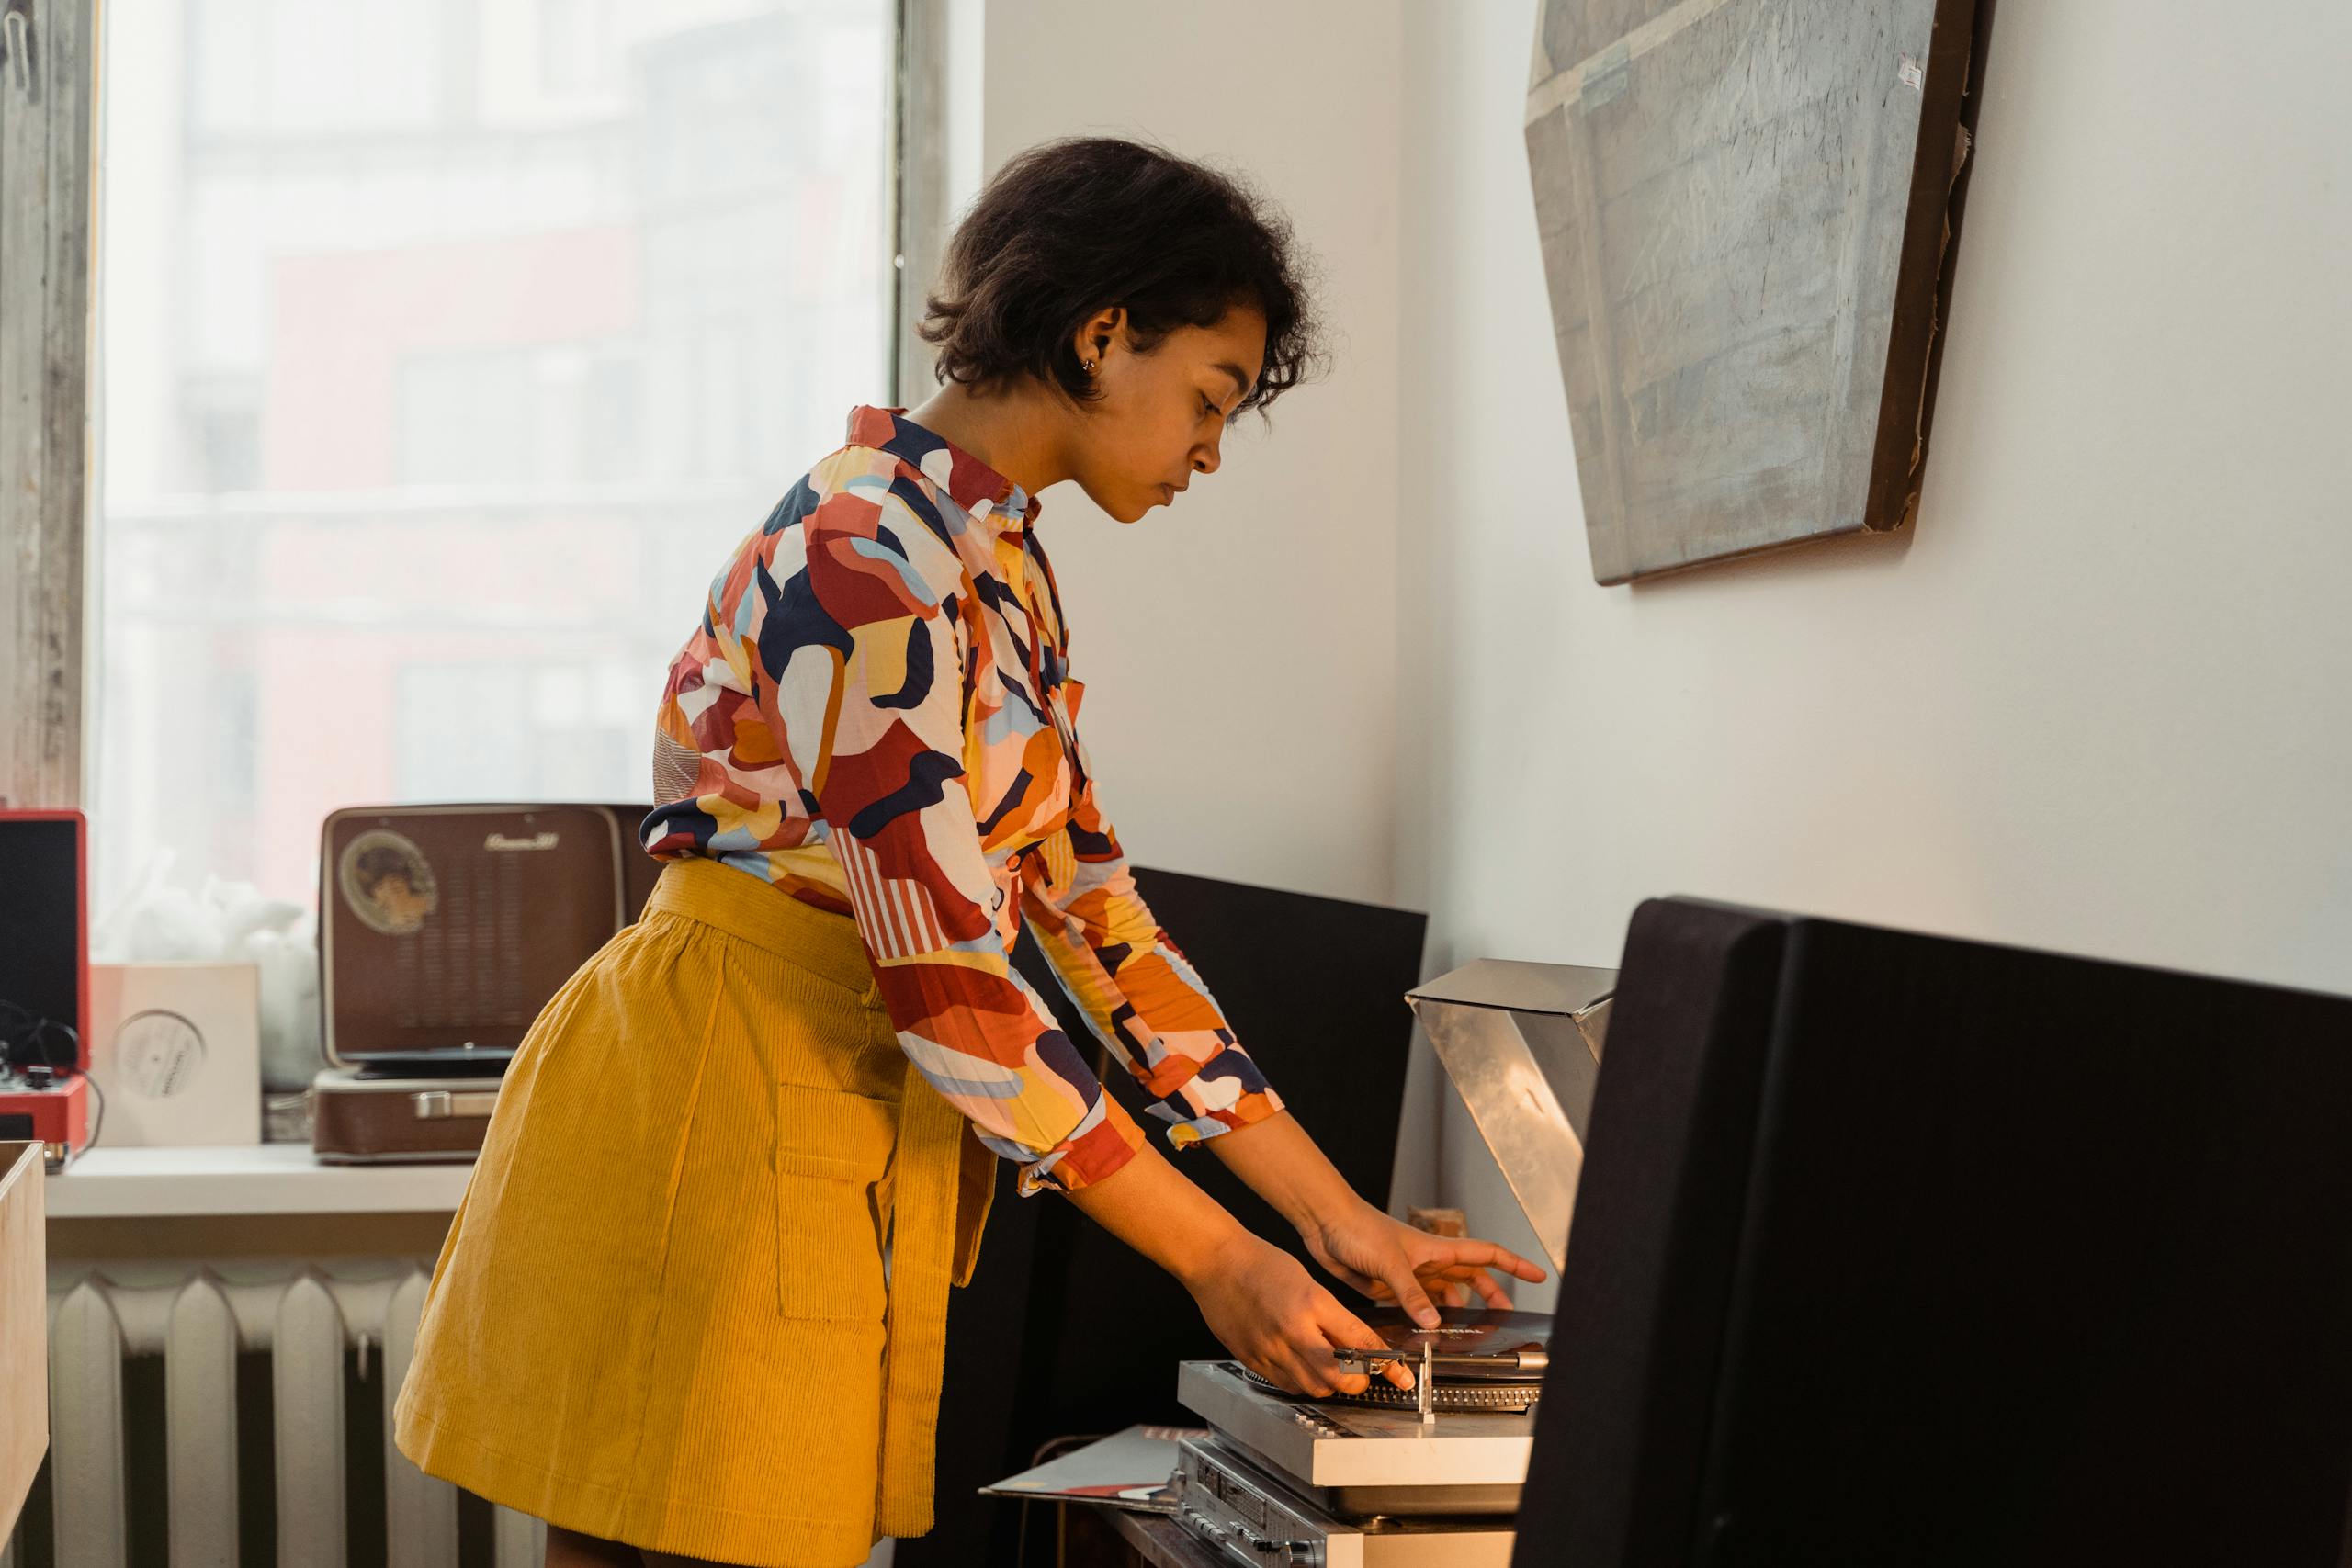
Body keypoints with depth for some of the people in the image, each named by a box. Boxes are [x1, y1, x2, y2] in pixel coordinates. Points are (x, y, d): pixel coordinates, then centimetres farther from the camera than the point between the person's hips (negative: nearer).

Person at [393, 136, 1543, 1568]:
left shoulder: (1008, 567, 13)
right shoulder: (875, 558, -18)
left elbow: (1093, 906, 13)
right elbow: (947, 979, -21)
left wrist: (1335, 1213, 7)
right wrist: (1218, 1261, -15)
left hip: (848, 1120, 9)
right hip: (717, 1112, -9)